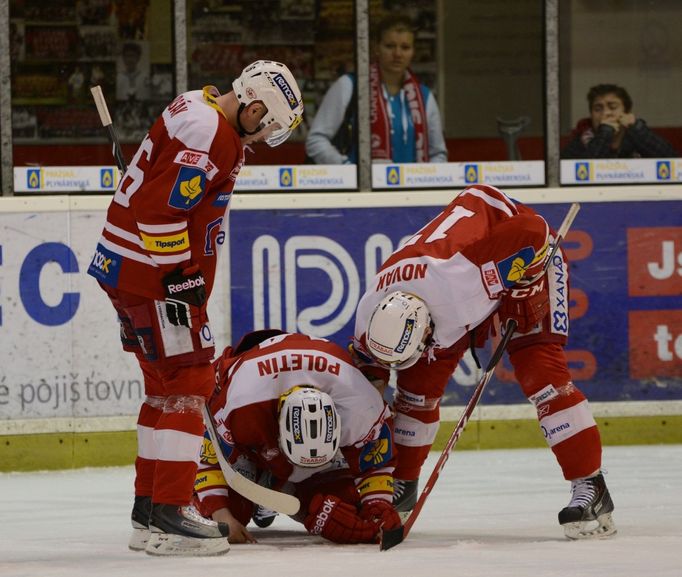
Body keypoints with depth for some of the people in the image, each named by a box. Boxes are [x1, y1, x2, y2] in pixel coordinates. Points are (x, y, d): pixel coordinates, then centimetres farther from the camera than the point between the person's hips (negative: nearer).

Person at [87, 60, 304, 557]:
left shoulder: (201, 112, 13)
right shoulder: (207, 134, -20)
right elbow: (159, 210, -26)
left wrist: (192, 278, 22)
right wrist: (180, 281, -21)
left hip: (125, 268, 11)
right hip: (150, 273, -11)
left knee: (166, 385, 17)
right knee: (189, 383, -10)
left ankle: (149, 509, 24)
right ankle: (169, 517, -12)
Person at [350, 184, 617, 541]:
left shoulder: (454, 273, -46)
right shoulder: (370, 319, -25)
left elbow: (533, 231, -37)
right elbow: (366, 380, -5)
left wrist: (525, 298, -24)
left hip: (525, 262, -6)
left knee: (540, 370, -19)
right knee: (418, 379, 0)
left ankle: (590, 488, -17)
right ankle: (402, 484, 19)